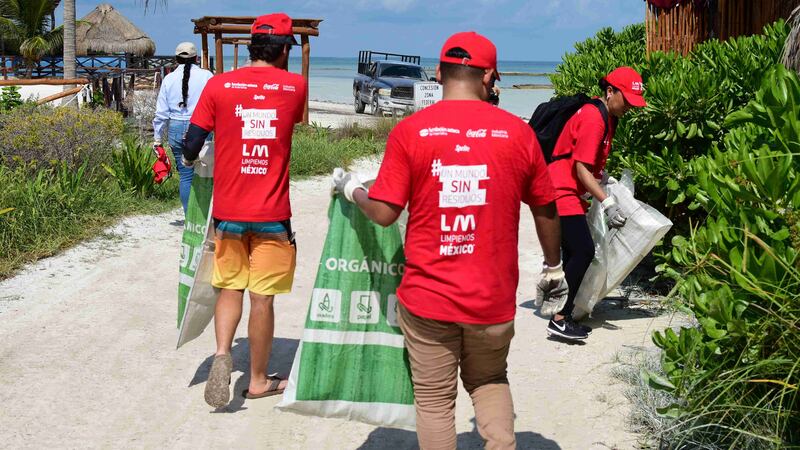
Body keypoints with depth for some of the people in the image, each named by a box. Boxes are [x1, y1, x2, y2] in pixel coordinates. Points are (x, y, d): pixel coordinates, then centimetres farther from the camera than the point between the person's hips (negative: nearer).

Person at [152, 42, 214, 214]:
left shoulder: (169, 79, 6)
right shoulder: (206, 76, -1)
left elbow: (161, 112, 7)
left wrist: (157, 137, 15)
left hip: (176, 129, 3)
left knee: (185, 175, 9)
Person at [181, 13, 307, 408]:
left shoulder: (218, 85, -4)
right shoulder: (295, 86, -3)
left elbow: (191, 148, -3)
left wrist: (190, 160, 19)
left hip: (228, 211, 1)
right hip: (271, 214, -1)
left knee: (230, 287, 17)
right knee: (262, 298, 8)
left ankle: (222, 354, -5)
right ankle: (258, 381, 20)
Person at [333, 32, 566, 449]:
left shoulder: (409, 131, -8)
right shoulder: (518, 132, -3)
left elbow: (384, 213, -6)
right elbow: (545, 211, 6)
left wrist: (351, 188, 15)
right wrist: (553, 268, 23)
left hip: (427, 296, -1)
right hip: (494, 298, 2)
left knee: (435, 398, 12)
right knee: (490, 382, 24)